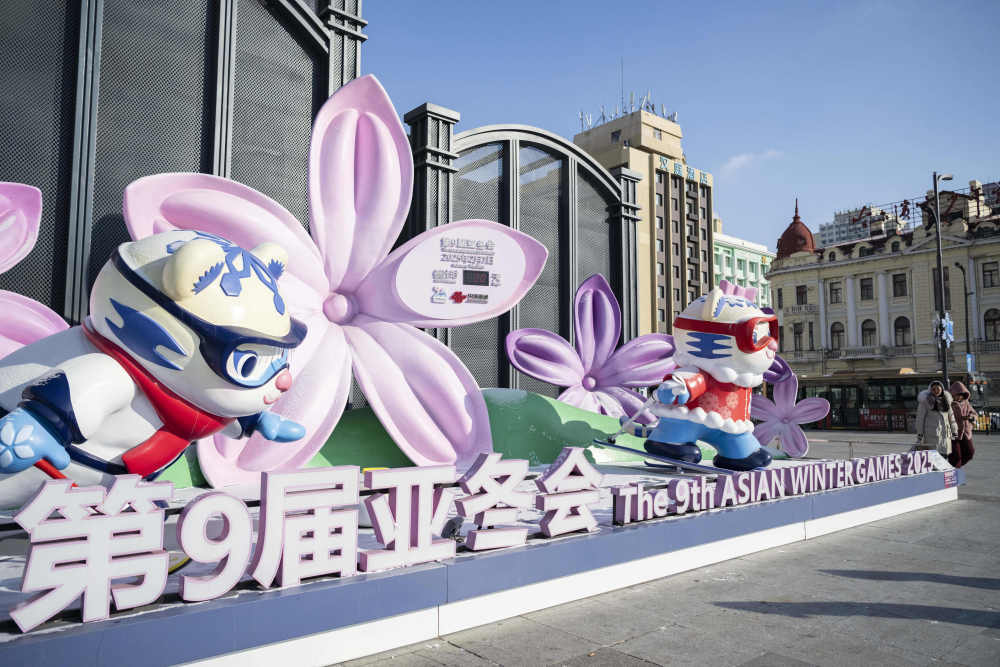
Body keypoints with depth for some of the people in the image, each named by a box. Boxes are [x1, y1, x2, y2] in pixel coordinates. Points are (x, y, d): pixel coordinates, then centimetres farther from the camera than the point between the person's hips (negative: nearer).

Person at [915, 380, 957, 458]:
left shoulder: (946, 399, 11)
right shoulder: (926, 400, -4)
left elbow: (951, 416, 18)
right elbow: (920, 418, -4)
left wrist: (954, 431, 14)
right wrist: (919, 434, -7)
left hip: (945, 433, 5)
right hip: (931, 433, -5)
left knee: (944, 455, 3)